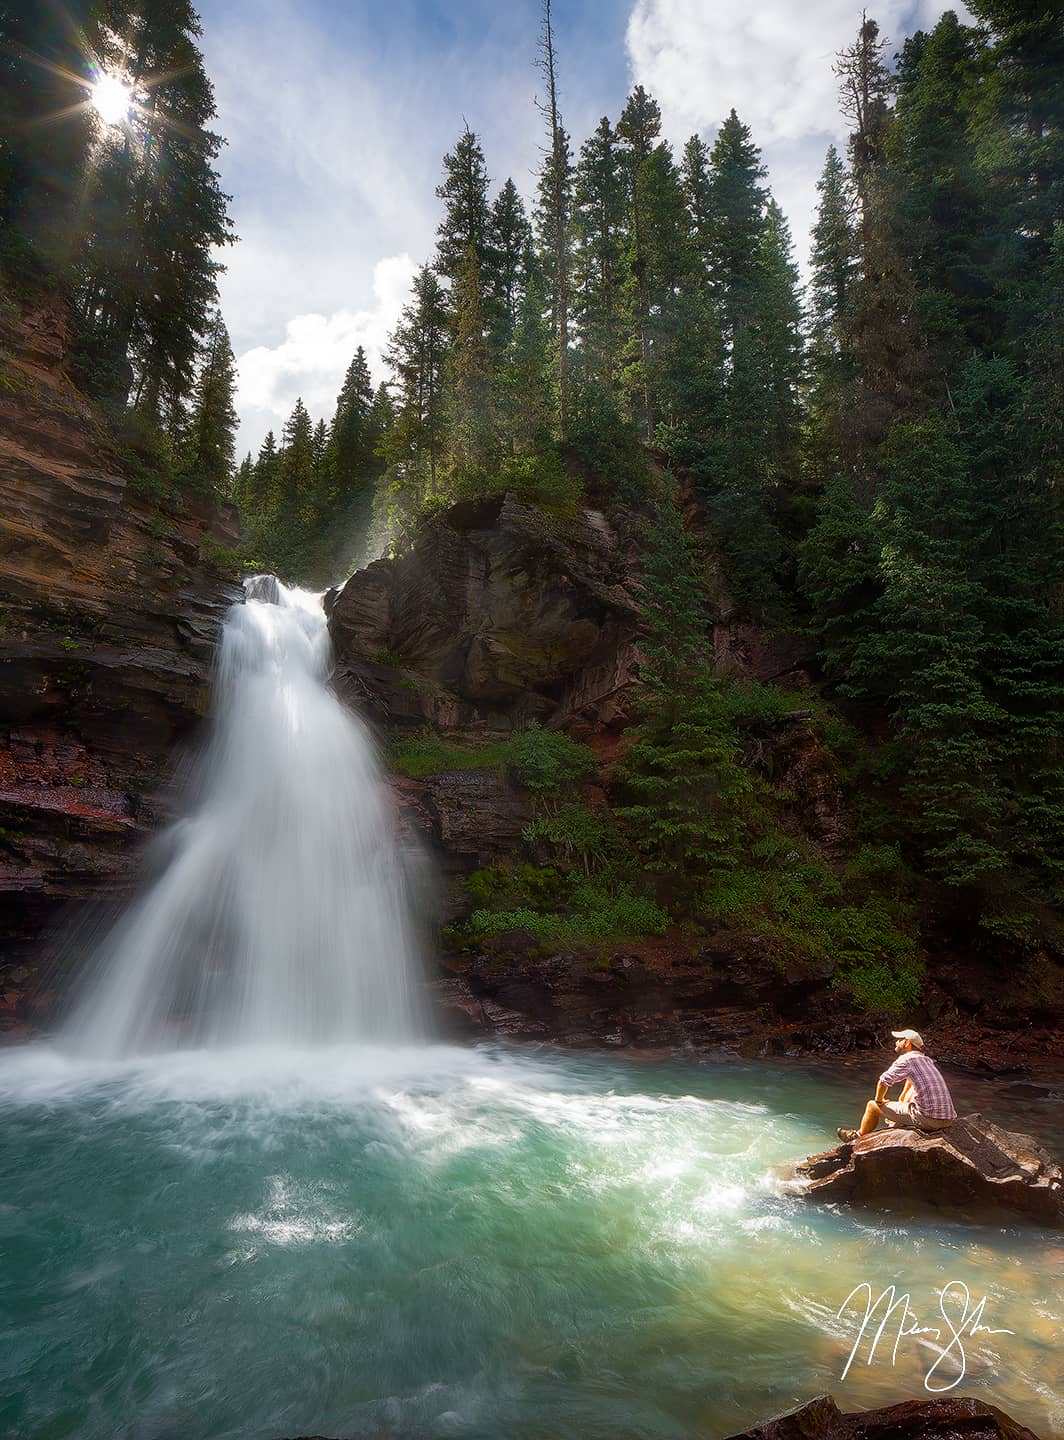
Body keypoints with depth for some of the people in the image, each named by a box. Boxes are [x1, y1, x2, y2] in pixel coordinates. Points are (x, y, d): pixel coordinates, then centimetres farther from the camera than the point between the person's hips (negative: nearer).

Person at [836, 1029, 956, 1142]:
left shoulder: (906, 1059, -9)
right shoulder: (927, 1060, 16)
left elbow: (883, 1081, -6)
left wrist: (879, 1100, 12)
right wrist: (901, 1100, 39)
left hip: (927, 1119, -8)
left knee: (872, 1105, 8)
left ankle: (859, 1136, 32)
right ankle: (898, 1122, 48)